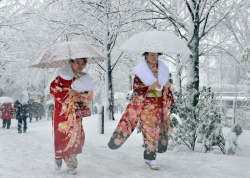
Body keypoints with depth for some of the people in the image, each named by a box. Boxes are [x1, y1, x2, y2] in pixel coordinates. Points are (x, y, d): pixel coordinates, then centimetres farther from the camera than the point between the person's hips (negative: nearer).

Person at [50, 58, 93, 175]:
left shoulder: (84, 79, 9)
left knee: (75, 136, -1)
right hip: (61, 112, -3)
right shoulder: (62, 76, -3)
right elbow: (53, 89, -8)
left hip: (76, 113, 3)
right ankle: (58, 157, 23)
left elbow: (89, 95, 6)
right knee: (61, 135, -2)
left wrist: (80, 97, -14)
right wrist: (68, 92, -16)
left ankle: (71, 163, 7)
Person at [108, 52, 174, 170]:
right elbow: (136, 90, -12)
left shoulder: (163, 69, 5)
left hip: (158, 106, 4)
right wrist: (149, 87, -25)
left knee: (155, 130, 6)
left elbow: (167, 87, 14)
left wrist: (169, 102, 11)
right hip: (143, 104, -4)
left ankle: (150, 158, 16)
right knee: (149, 130, -5)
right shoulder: (140, 71, -8)